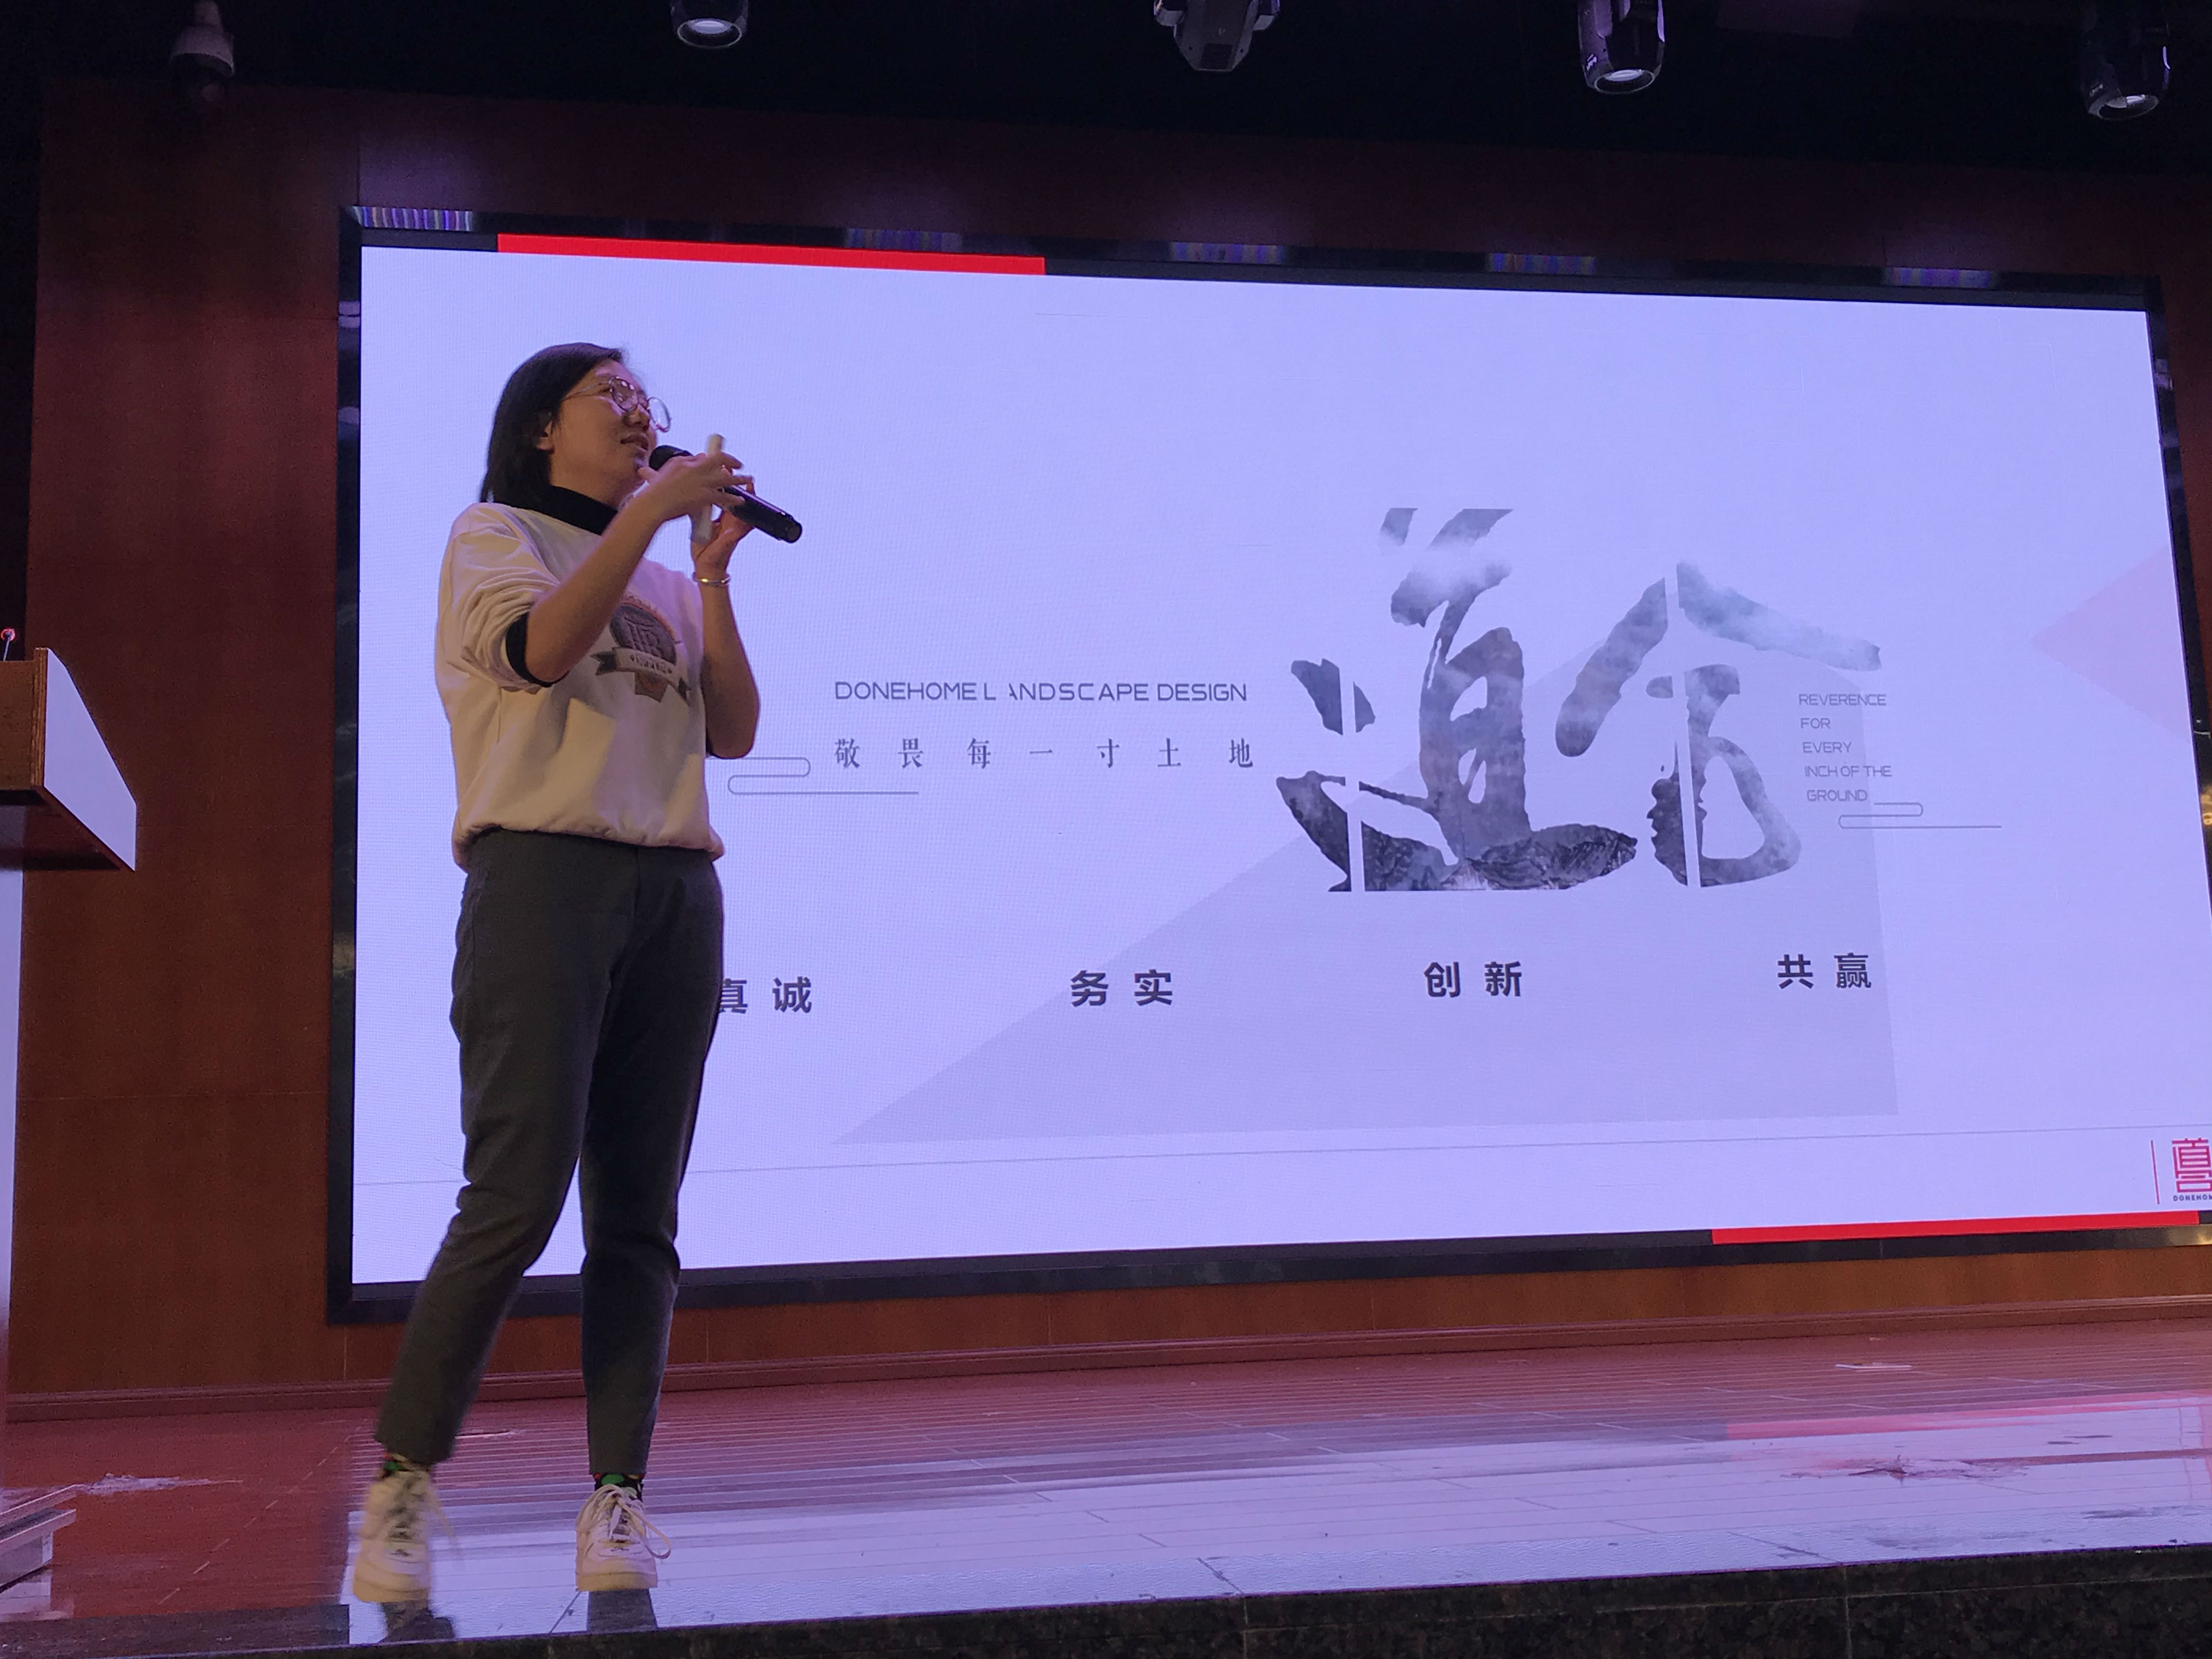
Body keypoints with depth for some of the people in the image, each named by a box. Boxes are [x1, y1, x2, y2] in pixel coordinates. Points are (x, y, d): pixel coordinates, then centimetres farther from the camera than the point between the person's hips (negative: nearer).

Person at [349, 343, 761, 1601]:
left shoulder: (666, 584, 24)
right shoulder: (495, 534, 11)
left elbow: (734, 733, 11)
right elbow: (541, 648, -11)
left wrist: (713, 574, 5)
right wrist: (648, 511, -9)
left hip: (677, 894, 5)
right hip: (544, 872, -5)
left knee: (640, 1213, 0)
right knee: (518, 1194, -14)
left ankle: (618, 1498, 2)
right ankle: (404, 1481, -2)